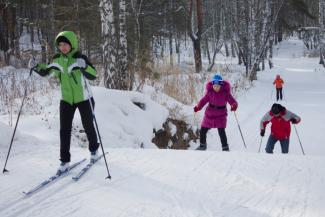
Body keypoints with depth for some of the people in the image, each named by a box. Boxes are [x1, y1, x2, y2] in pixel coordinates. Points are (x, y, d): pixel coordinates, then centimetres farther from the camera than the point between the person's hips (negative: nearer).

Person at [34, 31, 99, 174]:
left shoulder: (80, 58, -17)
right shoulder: (58, 60, -2)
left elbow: (93, 76, -25)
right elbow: (46, 72, 9)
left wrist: (83, 66, -42)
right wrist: (37, 67, -11)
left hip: (83, 99, -4)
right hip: (66, 99, 4)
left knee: (88, 126, 11)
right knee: (64, 130, -3)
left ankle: (94, 150, 37)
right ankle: (64, 161, 0)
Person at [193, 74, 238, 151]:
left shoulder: (225, 92, -14)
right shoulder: (210, 92, -8)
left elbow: (232, 100, -19)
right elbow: (204, 100, -4)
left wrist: (234, 105, -41)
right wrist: (198, 107, -20)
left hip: (221, 115, -3)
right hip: (210, 114, 3)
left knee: (221, 131, -19)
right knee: (203, 130, 12)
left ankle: (225, 148, -6)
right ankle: (202, 145, 37)